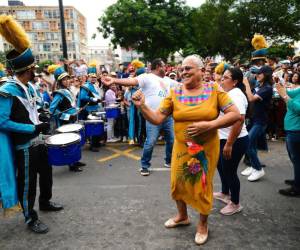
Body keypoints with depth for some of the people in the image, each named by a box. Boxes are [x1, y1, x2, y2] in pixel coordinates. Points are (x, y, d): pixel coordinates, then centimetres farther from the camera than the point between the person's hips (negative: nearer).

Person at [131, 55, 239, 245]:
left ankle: (203, 224, 38)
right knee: (178, 183, 16)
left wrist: (207, 125, -22)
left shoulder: (214, 90, -8)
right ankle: (182, 216, 46)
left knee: (203, 186, 12)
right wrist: (142, 105, -23)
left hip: (206, 148, -2)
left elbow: (235, 114, -12)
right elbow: (157, 119, -6)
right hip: (181, 147, 3)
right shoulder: (175, 93, -4)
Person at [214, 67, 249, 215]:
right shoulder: (228, 93, 10)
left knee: (229, 171, 3)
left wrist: (229, 144, -30)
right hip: (223, 139, 10)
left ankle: (235, 204, 23)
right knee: (221, 166, 23)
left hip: (235, 141, -10)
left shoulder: (236, 95, -21)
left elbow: (239, 120, -30)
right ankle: (225, 193, 44)